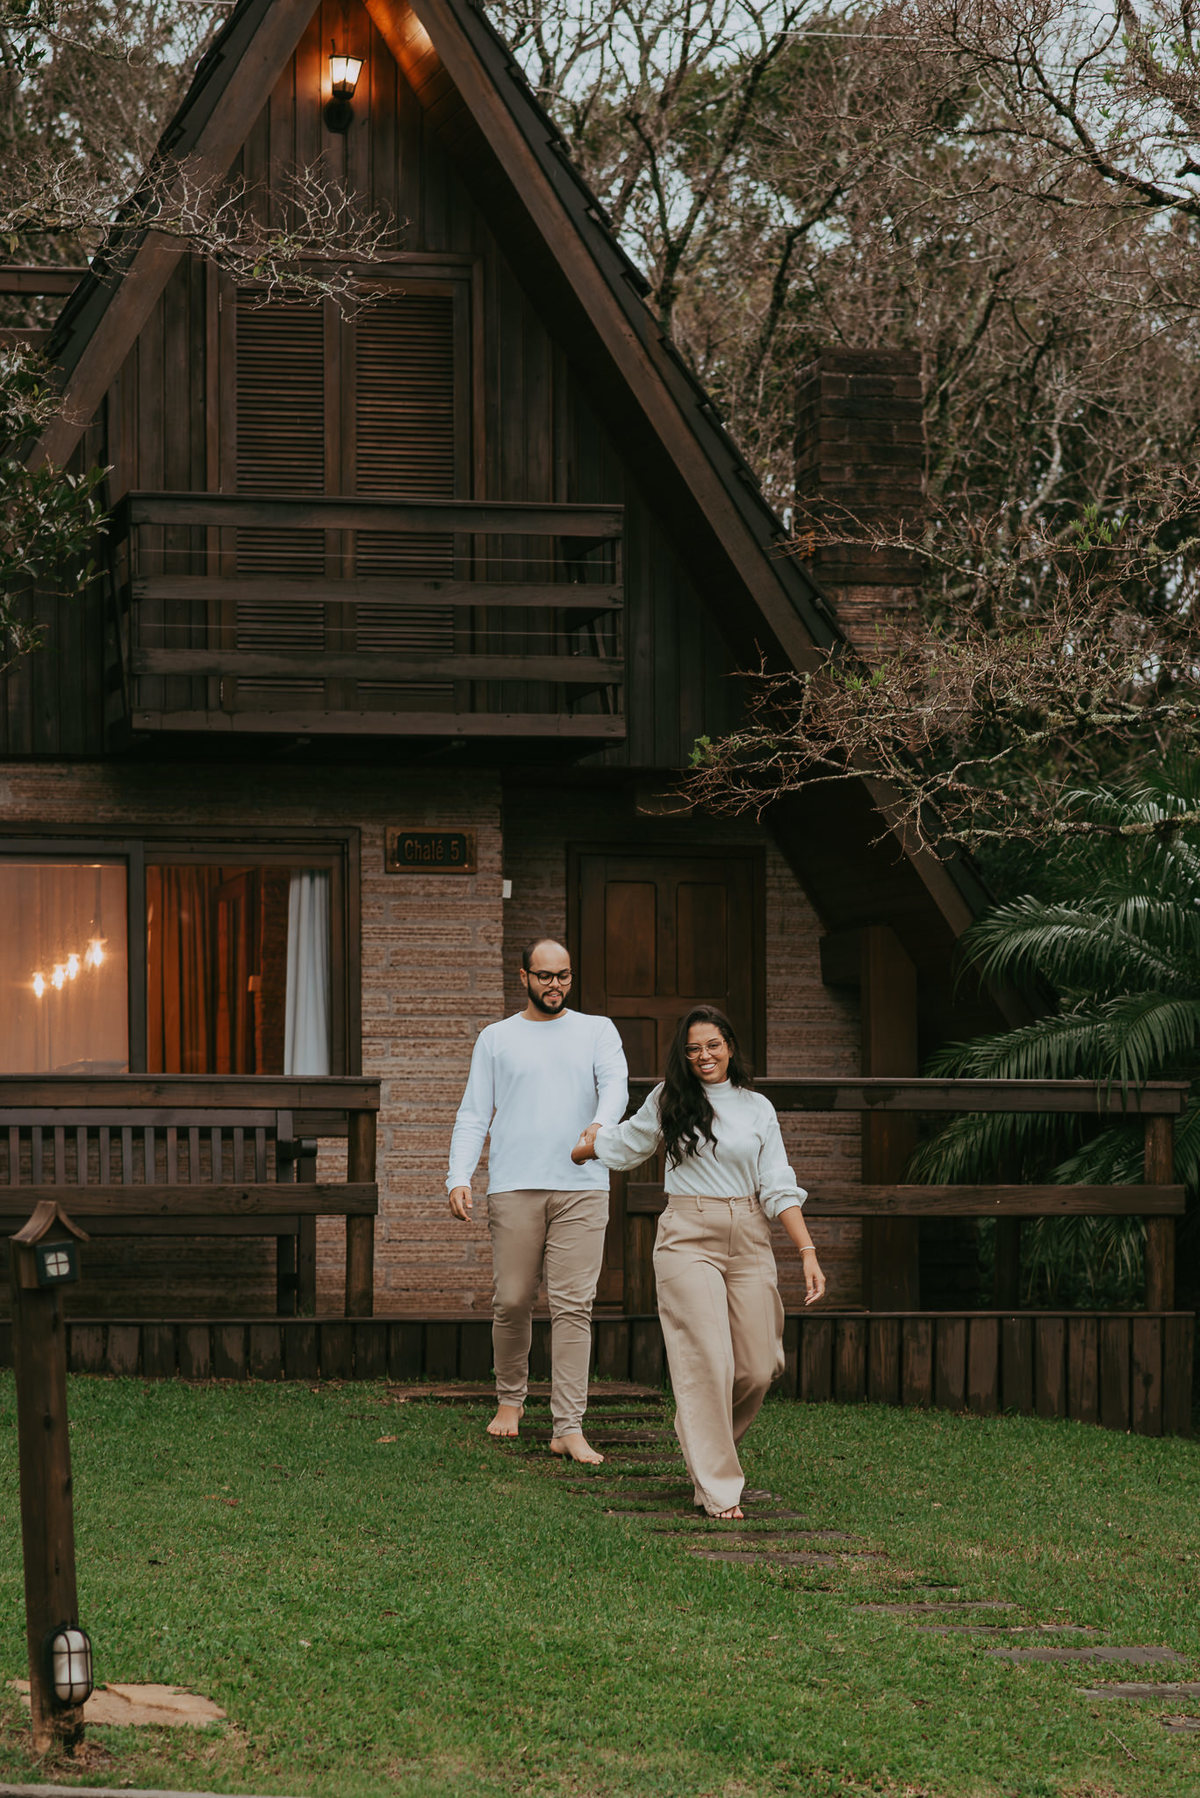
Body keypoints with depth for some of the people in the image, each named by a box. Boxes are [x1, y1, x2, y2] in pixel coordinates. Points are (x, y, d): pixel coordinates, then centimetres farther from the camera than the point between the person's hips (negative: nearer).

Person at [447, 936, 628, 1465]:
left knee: (573, 1306, -7)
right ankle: (510, 1398, 26)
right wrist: (459, 1177, -5)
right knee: (512, 1302, 1)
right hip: (514, 1188, 0)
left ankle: (569, 1427, -8)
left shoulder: (596, 1030, 14)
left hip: (581, 1188, 0)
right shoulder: (496, 1039, 14)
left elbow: (615, 1083, -4)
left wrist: (601, 1123, -27)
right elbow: (474, 1114, 10)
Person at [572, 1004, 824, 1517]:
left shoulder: (758, 1109, 9)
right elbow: (623, 1143, 25)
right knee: (707, 1362, -11)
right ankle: (717, 1487, -7)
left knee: (758, 1368, 0)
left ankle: (707, 1444, 28)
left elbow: (779, 1187, 6)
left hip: (749, 1243, 2)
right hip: (688, 1239, -2)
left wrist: (808, 1252, -2)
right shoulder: (667, 1102, 6)